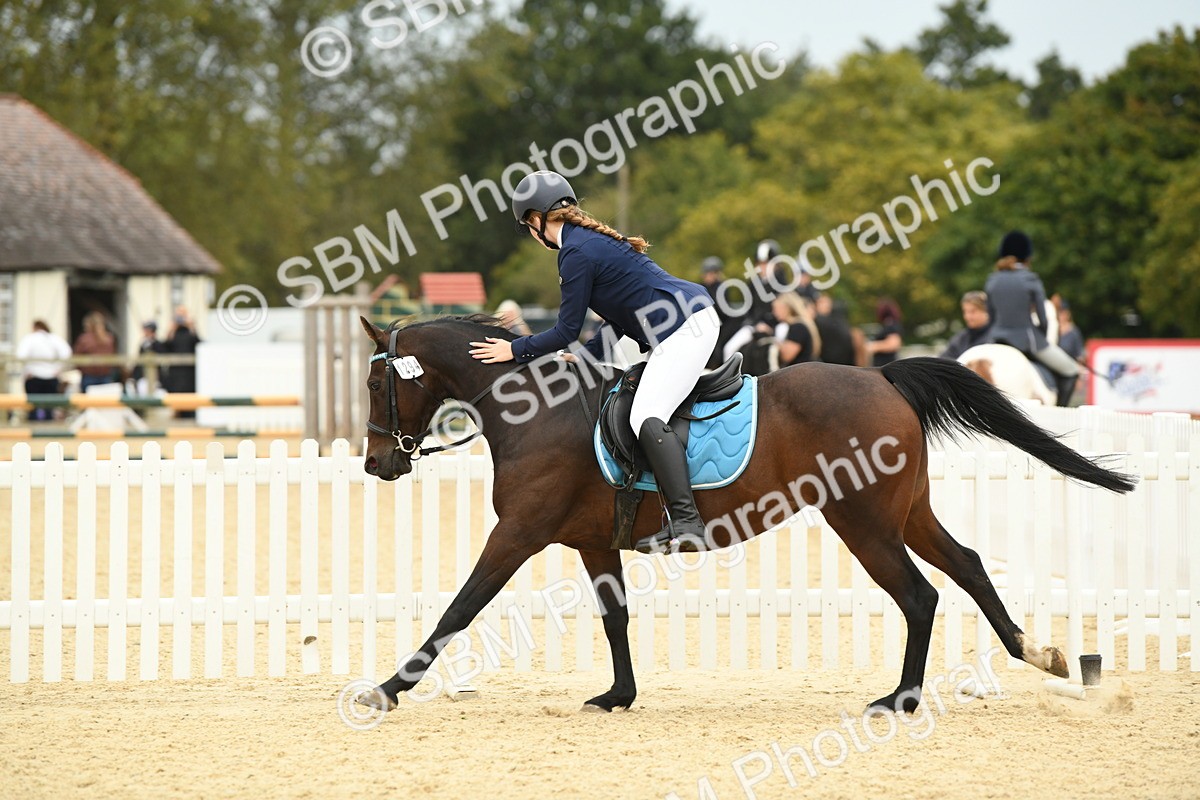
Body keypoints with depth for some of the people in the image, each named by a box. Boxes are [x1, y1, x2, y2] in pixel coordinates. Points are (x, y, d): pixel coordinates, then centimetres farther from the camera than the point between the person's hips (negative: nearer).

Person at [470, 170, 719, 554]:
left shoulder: (577, 253, -11)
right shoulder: (592, 239, 19)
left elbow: (566, 331, -8)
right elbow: (621, 315, 23)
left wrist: (515, 349, 2)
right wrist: (586, 357, 19)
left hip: (686, 327, -11)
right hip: (690, 319, 11)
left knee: (647, 418, -23)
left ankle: (686, 523, -35)